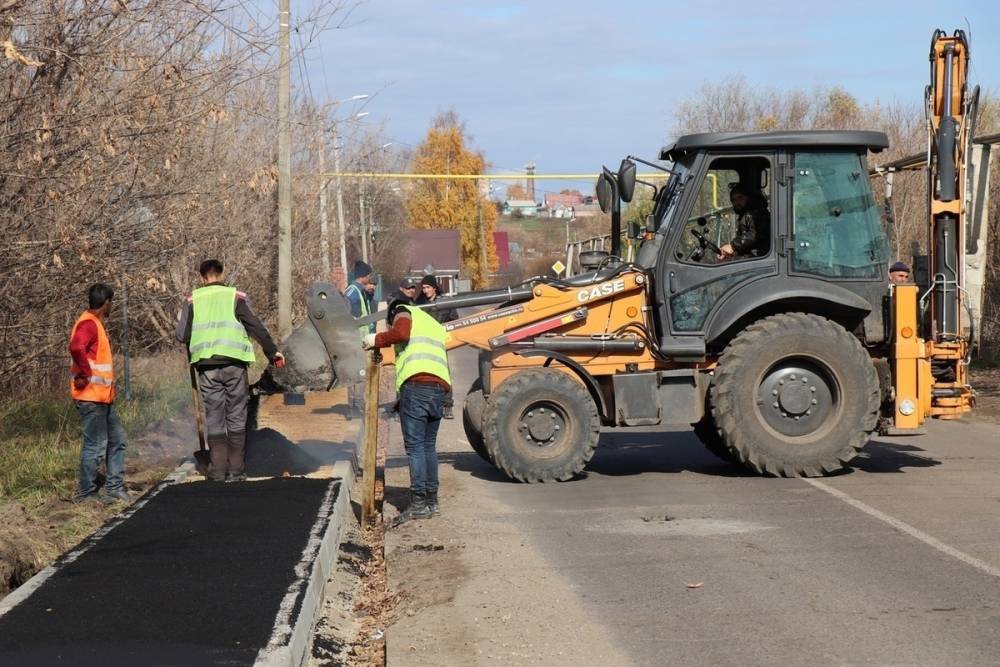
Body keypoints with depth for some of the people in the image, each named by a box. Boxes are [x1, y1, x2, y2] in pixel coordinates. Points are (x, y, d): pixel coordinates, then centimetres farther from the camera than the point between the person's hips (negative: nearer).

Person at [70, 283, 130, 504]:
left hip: (102, 397, 10)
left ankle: (114, 488, 19)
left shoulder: (96, 323, 17)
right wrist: (85, 375, -22)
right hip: (91, 397, -10)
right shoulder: (88, 323, -14)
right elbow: (76, 348, -33)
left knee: (117, 439, 13)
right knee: (96, 445, -4)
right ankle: (86, 493, 4)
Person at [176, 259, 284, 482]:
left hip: (206, 365, 1)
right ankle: (236, 470, 5)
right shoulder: (236, 296, 5)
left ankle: (218, 470, 5)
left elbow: (181, 334, 5)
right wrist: (273, 352, 12)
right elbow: (256, 326, 3)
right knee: (236, 418, 6)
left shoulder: (193, 299, 7)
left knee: (214, 418, 7)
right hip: (234, 363, -1)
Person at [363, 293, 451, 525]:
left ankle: (419, 502, -14)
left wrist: (376, 340, 3)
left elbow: (401, 332, -10)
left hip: (416, 383, -7)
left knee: (414, 445, -8)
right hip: (440, 387, 7)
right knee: (429, 445, 14)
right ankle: (431, 501, 14)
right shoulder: (434, 324, 34)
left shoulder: (404, 312, 13)